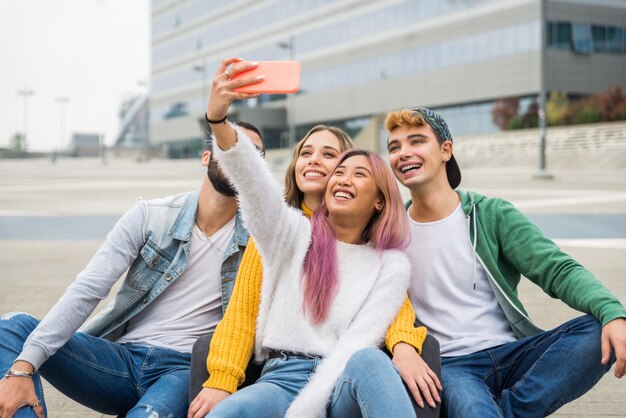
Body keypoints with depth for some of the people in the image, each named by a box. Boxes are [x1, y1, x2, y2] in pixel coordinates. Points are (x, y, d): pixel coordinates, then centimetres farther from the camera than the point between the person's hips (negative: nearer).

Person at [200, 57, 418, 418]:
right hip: (282, 379, 0)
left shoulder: (392, 265, 9)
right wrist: (218, 118, -29)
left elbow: (358, 343, -5)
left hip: (346, 384, 0)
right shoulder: (295, 234, 10)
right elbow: (253, 179, -10)